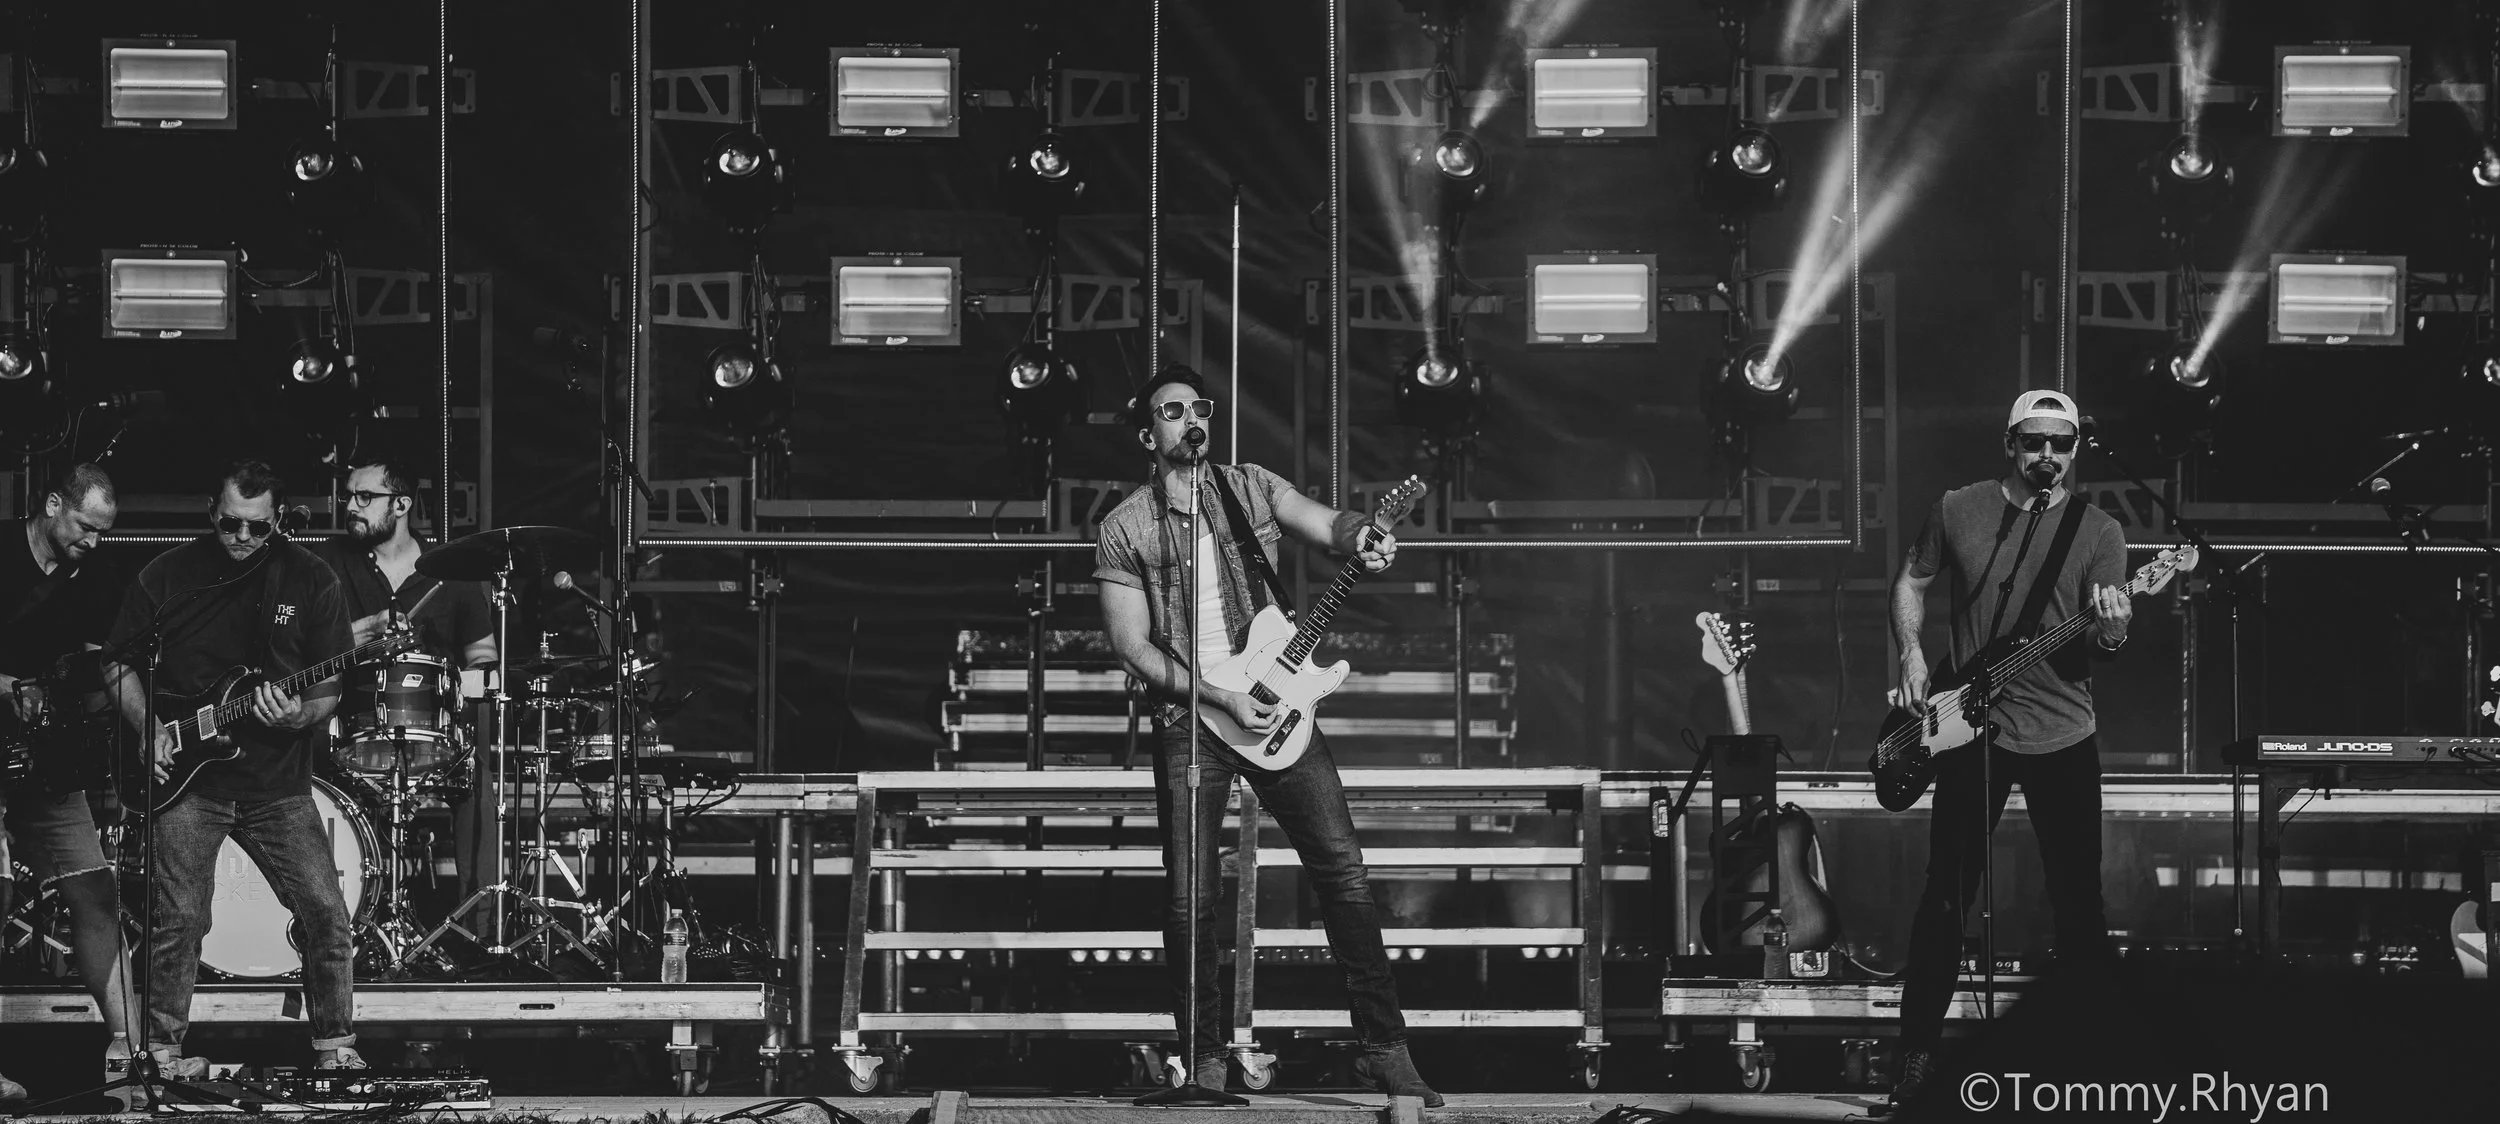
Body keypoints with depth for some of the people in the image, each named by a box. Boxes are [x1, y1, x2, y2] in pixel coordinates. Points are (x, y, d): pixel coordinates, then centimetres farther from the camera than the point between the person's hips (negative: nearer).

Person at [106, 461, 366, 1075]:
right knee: (178, 920, -7)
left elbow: (330, 686, 3)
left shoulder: (310, 581, 0)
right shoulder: (166, 575, 0)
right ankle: (163, 1048, 8)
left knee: (327, 915, -4)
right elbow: (121, 664, 9)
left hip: (278, 785, 1)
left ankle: (334, 1047, 10)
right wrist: (149, 729, -6)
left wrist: (300, 715, -18)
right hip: (187, 777, -1)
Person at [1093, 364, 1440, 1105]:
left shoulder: (1252, 489, 9)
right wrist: (1222, 699, -13)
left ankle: (1384, 1048, -2)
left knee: (1344, 872, -6)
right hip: (1187, 721, -2)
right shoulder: (1126, 529, 1)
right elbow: (1131, 647, -4)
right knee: (1189, 899, -4)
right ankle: (1206, 1062, 9)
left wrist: (1361, 539, -30)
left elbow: (1324, 524, -4)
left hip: (1274, 706, 2)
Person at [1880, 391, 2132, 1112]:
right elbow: (1912, 582, 14)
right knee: (1946, 898, 2)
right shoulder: (1958, 511, 1)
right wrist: (1911, 655, -1)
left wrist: (2110, 635, -25)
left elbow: (2099, 648, -3)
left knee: (2079, 903, 3)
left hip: (2064, 737, 0)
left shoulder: (2098, 532, -1)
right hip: (1971, 730, 0)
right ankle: (1918, 1050, 11)